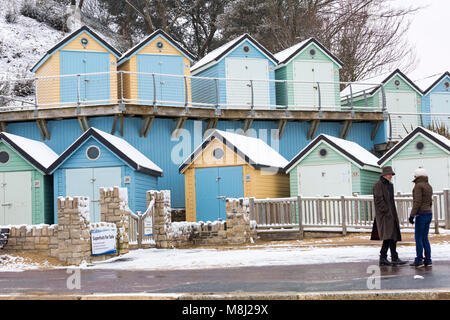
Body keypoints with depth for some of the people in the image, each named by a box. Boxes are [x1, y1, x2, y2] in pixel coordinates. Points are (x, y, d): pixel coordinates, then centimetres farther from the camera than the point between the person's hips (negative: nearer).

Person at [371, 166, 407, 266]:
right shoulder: (378, 185, -9)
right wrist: (387, 212, -20)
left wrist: (394, 214, 16)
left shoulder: (390, 185, 19)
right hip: (384, 214, -9)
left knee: (388, 237, 6)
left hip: (391, 214, 9)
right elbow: (379, 200, -17)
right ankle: (394, 258, -17)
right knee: (391, 235, -16)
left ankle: (383, 259, 9)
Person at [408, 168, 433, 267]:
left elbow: (417, 202, -17)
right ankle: (428, 260, 9)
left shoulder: (418, 186, -11)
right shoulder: (429, 187, 14)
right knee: (425, 238, 11)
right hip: (429, 214, 8)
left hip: (421, 214, -8)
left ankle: (419, 261, -3)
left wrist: (411, 215, -16)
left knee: (418, 238, -3)